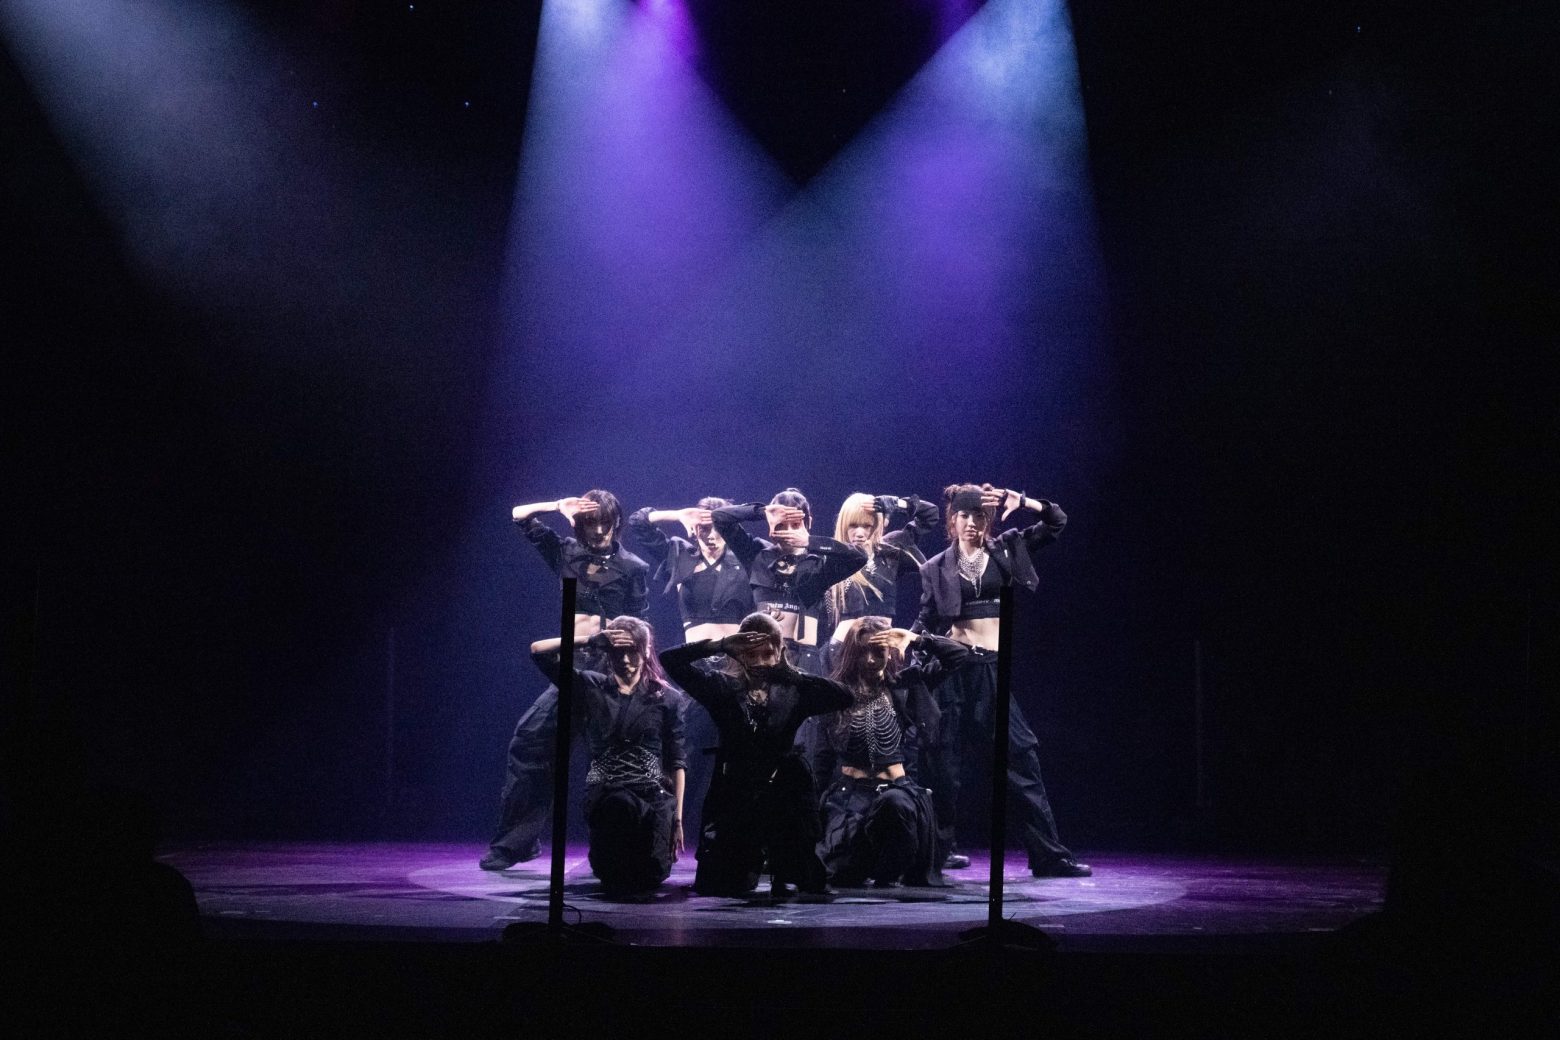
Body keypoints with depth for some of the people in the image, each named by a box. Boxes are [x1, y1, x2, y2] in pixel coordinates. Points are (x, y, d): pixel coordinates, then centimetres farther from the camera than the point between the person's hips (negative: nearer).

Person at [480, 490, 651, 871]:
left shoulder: (633, 568, 1)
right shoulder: (566, 552, 10)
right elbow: (518, 516, 13)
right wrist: (558, 507, -1)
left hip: (610, 665, -3)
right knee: (529, 739, -6)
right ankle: (515, 841, 1)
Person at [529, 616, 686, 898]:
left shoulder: (667, 698, 8)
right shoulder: (592, 687, 10)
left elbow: (677, 761, 6)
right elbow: (538, 650, 4)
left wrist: (678, 817, -1)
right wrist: (591, 641, -4)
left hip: (653, 792, 1)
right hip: (604, 796, -1)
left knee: (651, 876, -20)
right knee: (622, 805, -39)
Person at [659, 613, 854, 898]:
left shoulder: (793, 691, 2)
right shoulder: (723, 687, 2)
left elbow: (844, 697, -9)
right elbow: (670, 660, -2)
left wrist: (789, 671, -9)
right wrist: (720, 645, -12)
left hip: (783, 797, -1)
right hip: (732, 798, 1)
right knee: (715, 886, 9)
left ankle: (786, 879, 35)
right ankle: (747, 867, 39)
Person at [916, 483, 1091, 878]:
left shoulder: (1005, 550, 10)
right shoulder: (938, 568, 6)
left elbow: (1056, 521, 7)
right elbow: (926, 621, 5)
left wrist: (1021, 501, -8)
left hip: (994, 666, 1)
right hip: (954, 664, -1)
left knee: (1021, 753, -3)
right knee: (945, 759, 0)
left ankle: (1049, 854, 0)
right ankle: (942, 844, 12)